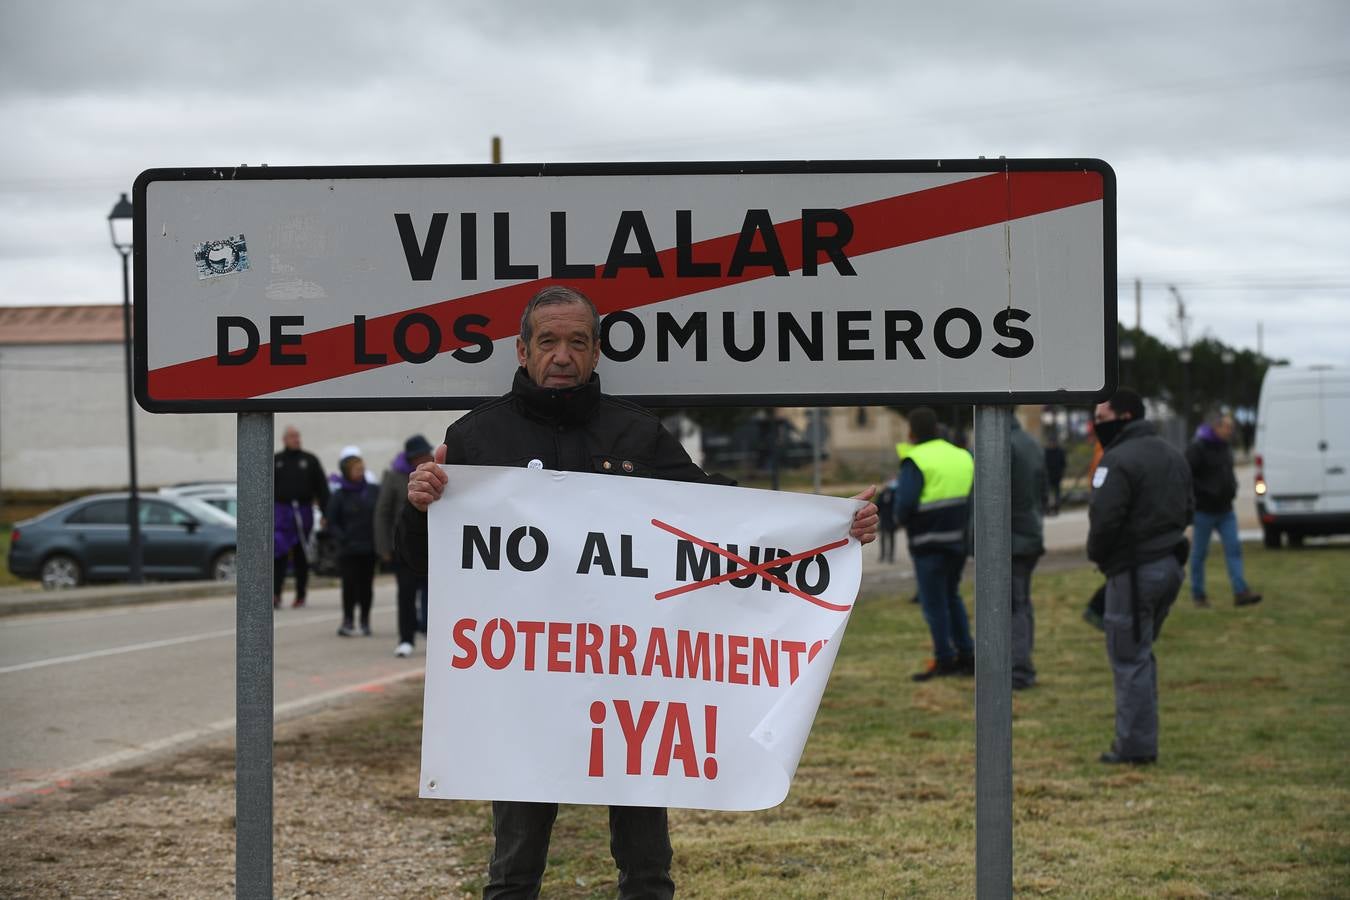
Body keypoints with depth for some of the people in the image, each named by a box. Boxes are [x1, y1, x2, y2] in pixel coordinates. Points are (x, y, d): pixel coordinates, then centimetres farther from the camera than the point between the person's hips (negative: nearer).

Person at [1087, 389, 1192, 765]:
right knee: (1141, 653, 19)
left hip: (1135, 572, -9)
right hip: (1171, 564, 9)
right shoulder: (1173, 455, 14)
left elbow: (1104, 518, -23)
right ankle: (1139, 736, 22)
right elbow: (1187, 508, 18)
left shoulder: (1119, 460, -17)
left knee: (1129, 658, -3)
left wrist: (1097, 554, -5)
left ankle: (1136, 746, -2)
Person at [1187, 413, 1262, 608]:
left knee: (1234, 549, -3)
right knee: (1199, 553, 3)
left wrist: (1232, 487, 6)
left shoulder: (1226, 447, 12)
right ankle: (1198, 595, 13)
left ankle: (1240, 592, -8)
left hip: (1225, 510, 7)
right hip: (1204, 510, -7)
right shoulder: (1198, 448, -14)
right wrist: (1206, 492, -22)